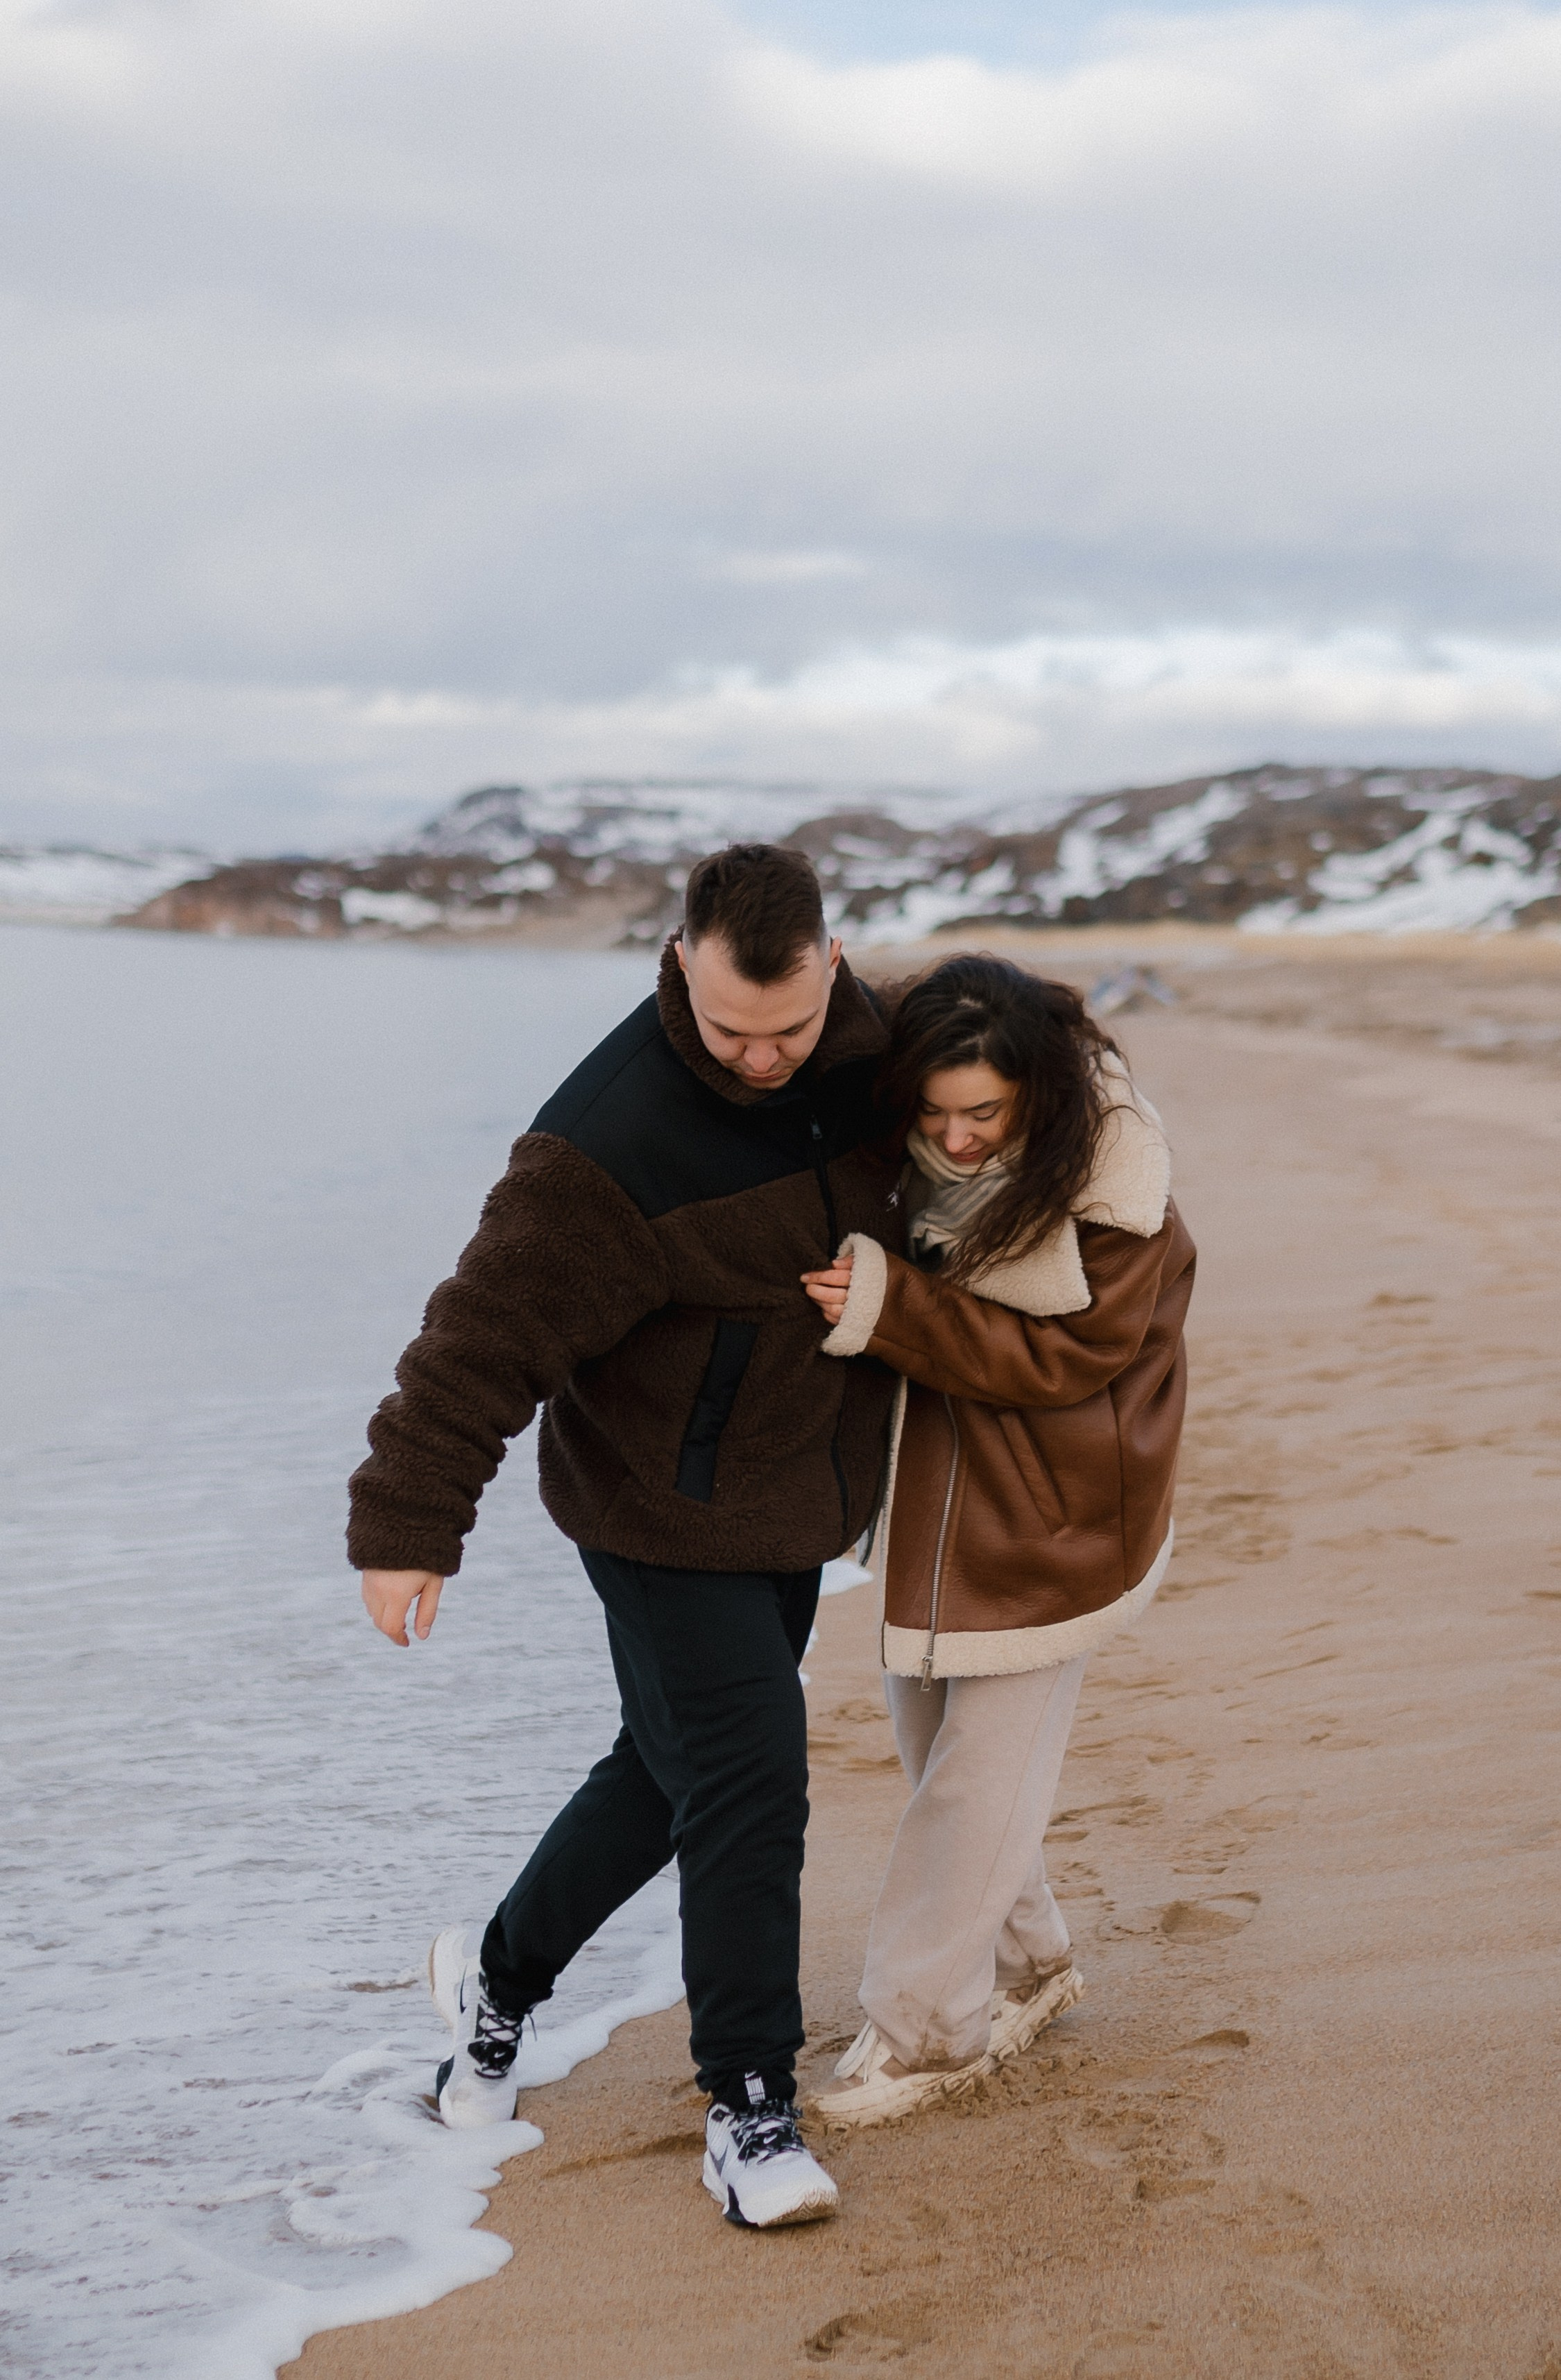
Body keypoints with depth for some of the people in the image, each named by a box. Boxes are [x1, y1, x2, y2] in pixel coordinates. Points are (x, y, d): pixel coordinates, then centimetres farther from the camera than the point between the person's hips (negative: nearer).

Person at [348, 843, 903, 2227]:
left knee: (675, 1770, 16)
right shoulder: (615, 1140, -28)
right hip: (667, 1514, -7)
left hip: (792, 1501, 7)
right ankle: (749, 2111, 4)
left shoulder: (873, 1055, -7)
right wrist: (409, 1525, -20)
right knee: (748, 1783, -10)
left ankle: (502, 1974, 37)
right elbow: (491, 1333, -23)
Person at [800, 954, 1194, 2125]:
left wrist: (890, 1308, -35)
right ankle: (1026, 1962, 35)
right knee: (930, 1735, 15)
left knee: (982, 1767, 0)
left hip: (1050, 1512, -6)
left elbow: (1061, 1359, -23)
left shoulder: (1118, 1196, -23)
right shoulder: (902, 1154, -10)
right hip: (927, 1488, 6)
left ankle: (927, 2026, 13)